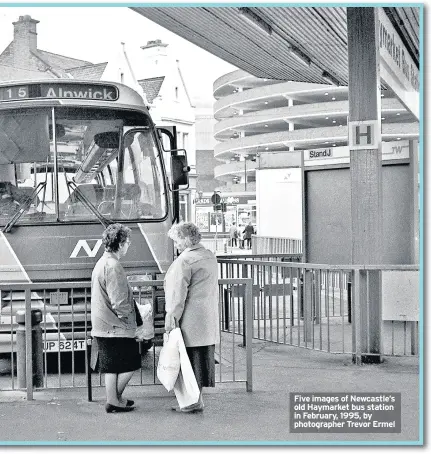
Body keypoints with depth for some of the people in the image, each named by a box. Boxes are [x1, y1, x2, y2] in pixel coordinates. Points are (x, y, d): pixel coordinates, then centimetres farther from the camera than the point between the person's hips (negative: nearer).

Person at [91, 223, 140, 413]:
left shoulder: (101, 262, 13)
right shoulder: (113, 266, -19)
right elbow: (118, 302, -22)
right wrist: (128, 315, -8)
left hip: (102, 326, 10)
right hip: (115, 327, -10)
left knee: (111, 366, 15)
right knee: (130, 364, 3)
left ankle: (113, 400, 22)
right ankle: (115, 398, 12)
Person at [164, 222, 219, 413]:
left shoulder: (184, 261, -15)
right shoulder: (210, 256, 12)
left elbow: (178, 293, -17)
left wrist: (171, 317, -12)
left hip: (191, 319, -9)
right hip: (209, 319, 9)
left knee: (191, 360, -1)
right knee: (203, 358, 13)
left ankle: (194, 401, 5)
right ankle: (197, 397, 20)